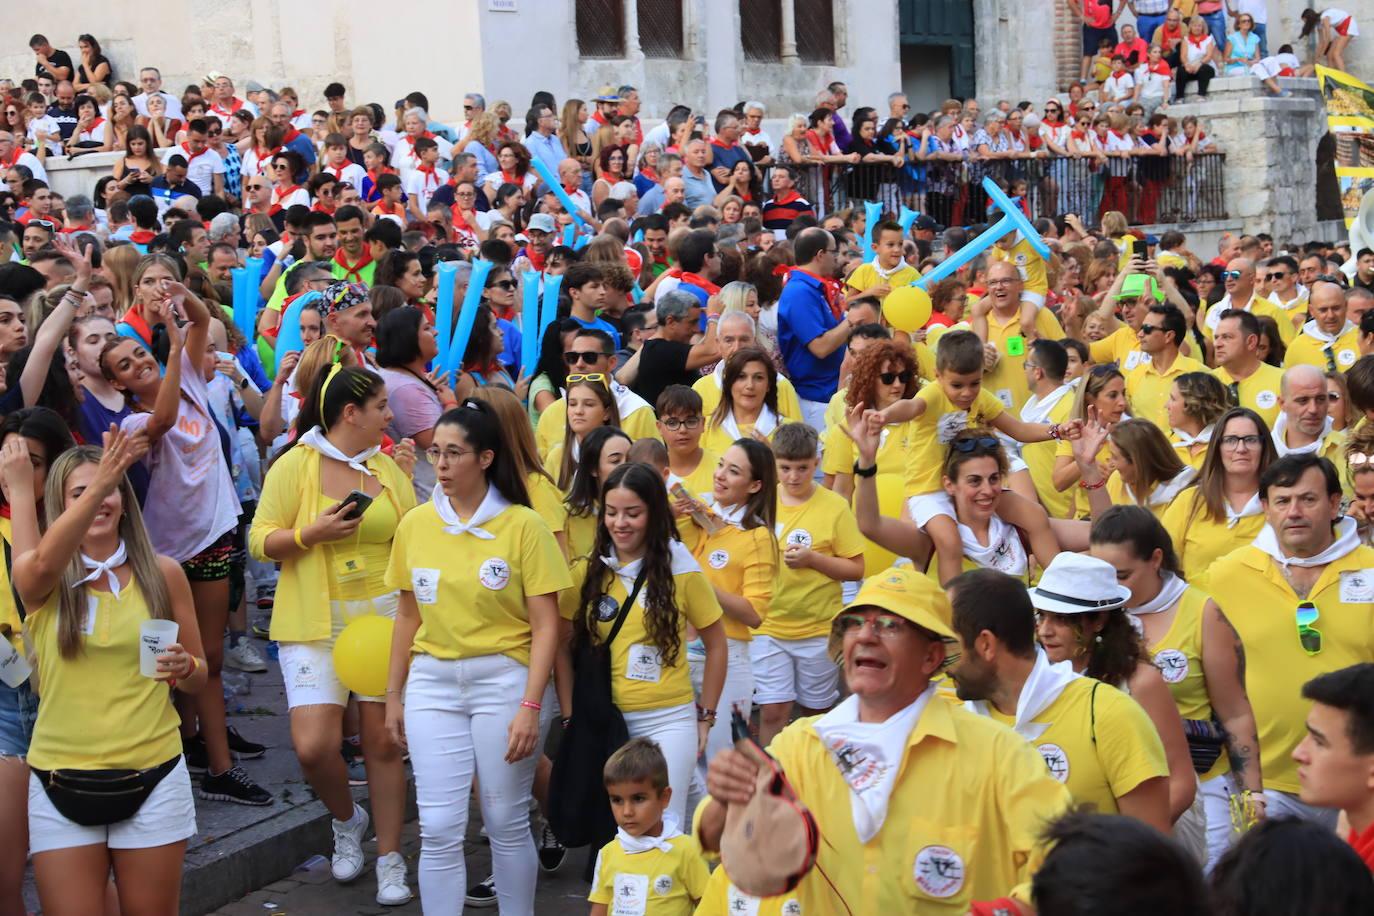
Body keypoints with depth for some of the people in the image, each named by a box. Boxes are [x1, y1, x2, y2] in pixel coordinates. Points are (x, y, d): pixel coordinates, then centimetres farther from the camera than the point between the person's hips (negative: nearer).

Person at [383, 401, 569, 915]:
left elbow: (546, 626, -8)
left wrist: (530, 705, -14)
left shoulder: (523, 526, -7)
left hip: (505, 679, -3)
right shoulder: (415, 525, 4)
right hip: (432, 681, 3)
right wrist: (394, 695, 13)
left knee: (507, 824, 6)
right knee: (439, 829, -1)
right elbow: (408, 616, 13)